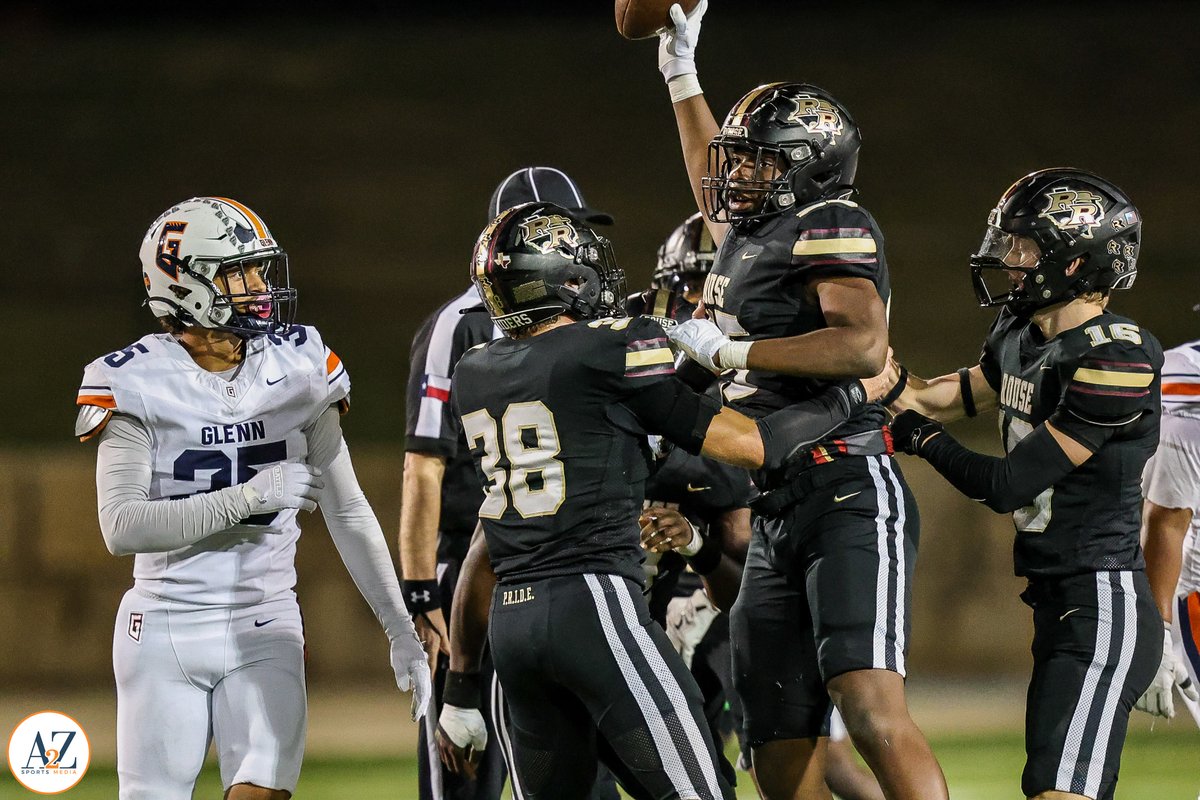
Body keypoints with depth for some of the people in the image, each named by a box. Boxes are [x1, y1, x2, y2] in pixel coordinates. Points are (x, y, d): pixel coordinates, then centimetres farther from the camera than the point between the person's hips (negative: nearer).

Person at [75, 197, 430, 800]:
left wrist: (402, 630, 6)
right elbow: (122, 528, -17)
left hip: (264, 628, 2)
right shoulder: (137, 383, -8)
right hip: (166, 630, -2)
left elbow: (348, 513, 8)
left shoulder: (298, 369, 2)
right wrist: (249, 497, -24)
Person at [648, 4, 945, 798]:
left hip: (850, 496, -9)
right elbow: (720, 201, 45)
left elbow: (864, 346, -22)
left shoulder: (830, 228, -6)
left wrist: (728, 349, -17)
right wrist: (682, 75, 48)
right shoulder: (751, 242, 20)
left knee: (871, 706, -26)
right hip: (778, 515, 9)